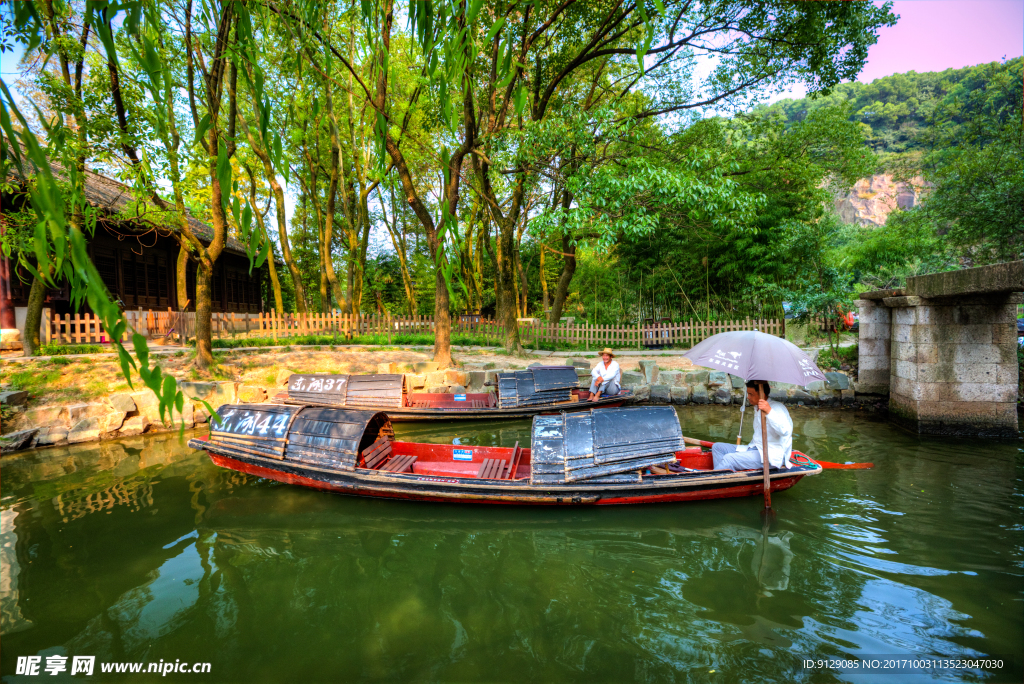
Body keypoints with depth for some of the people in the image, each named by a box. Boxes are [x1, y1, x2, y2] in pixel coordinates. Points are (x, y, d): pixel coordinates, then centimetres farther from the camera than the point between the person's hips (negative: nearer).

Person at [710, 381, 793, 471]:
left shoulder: (777, 407, -12)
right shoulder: (757, 409, 18)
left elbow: (786, 431, -31)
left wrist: (769, 412, -40)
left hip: (771, 455, -10)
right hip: (755, 449, 10)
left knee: (729, 458, -29)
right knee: (717, 447, 1)